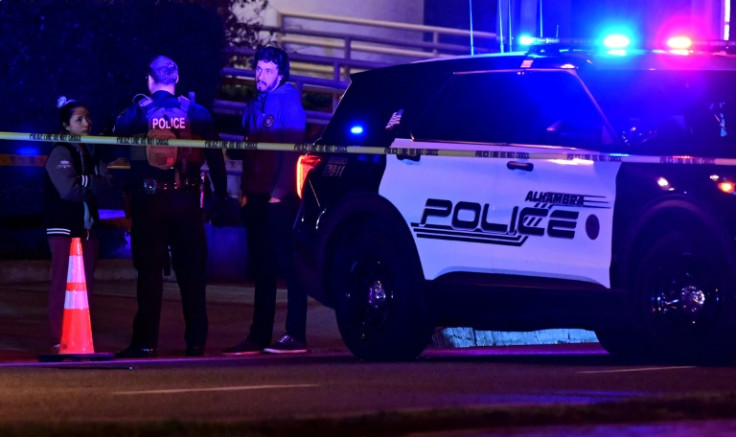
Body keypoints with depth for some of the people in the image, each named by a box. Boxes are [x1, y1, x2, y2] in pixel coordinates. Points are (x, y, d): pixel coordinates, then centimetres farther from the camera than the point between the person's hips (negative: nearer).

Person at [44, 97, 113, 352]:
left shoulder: (91, 154, 15)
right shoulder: (60, 153, -6)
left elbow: (107, 184, 3)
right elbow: (68, 189, -18)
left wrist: (85, 181, -13)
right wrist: (93, 189, -3)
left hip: (88, 227, 7)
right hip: (65, 227, -7)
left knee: (86, 286, 6)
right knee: (63, 285, -8)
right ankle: (60, 340, -8)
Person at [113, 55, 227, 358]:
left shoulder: (138, 112, -3)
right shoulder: (197, 113, 1)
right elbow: (216, 158, 0)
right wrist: (221, 196, 4)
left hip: (149, 201, -1)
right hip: (187, 203, 1)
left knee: (149, 271, 2)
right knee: (191, 271, 7)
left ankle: (146, 341, -1)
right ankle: (196, 341, 6)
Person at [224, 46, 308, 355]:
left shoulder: (288, 102, -5)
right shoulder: (254, 107, 18)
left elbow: (293, 151, -12)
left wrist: (279, 192, -17)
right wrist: (245, 191, 12)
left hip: (280, 199, -8)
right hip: (257, 199, 8)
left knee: (288, 266, -7)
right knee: (262, 269, 9)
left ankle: (296, 336, -7)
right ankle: (259, 336, 12)